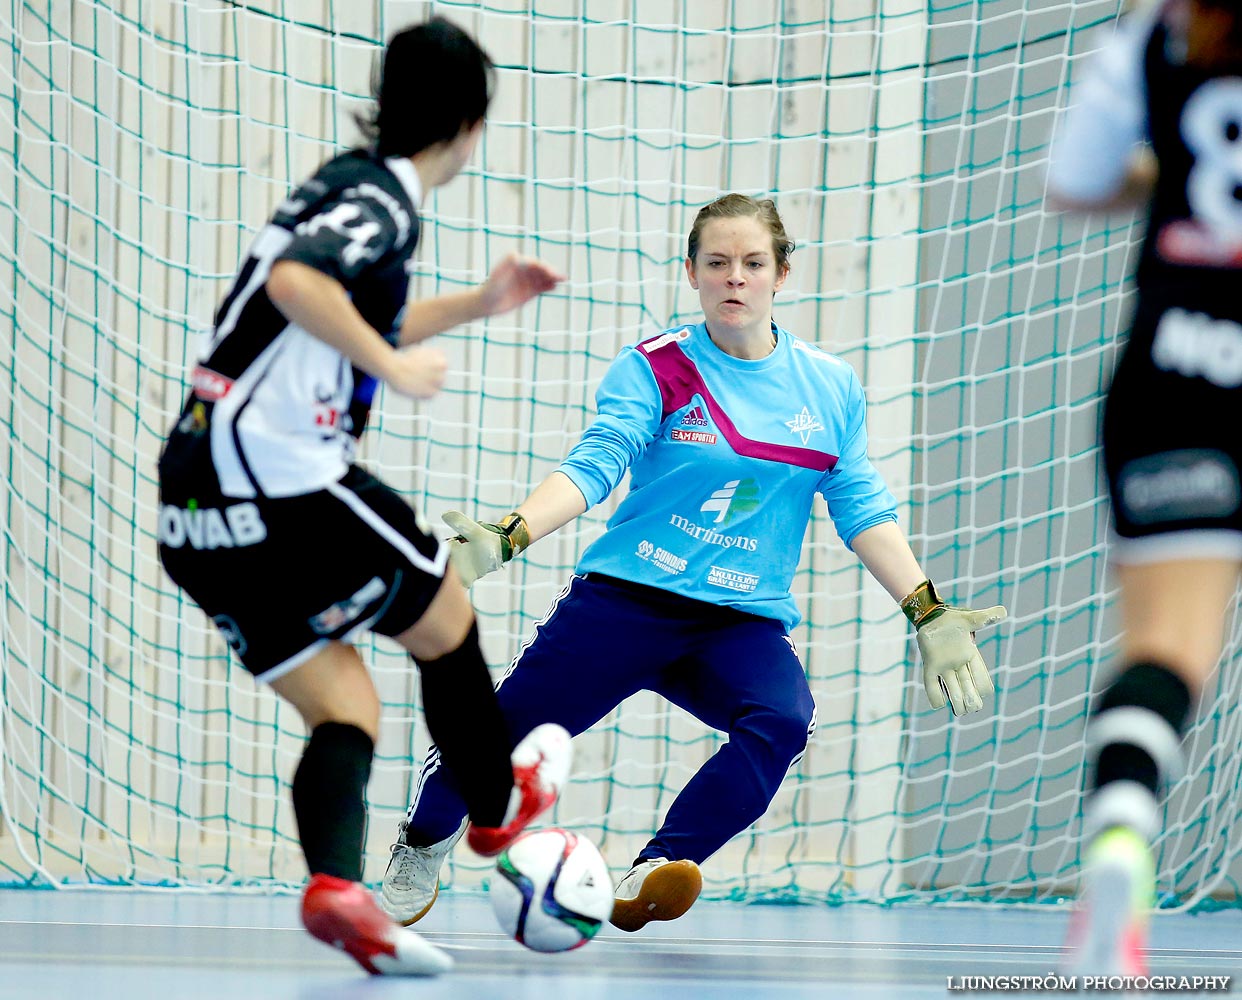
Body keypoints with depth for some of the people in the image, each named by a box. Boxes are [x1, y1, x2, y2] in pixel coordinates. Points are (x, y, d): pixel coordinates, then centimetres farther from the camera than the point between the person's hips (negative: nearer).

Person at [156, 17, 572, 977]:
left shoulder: (352, 184, 20)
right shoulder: (382, 197, -9)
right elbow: (295, 284, -28)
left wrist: (477, 304, 38)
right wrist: (396, 367, -18)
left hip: (198, 508, 8)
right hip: (283, 475, -8)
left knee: (347, 714, 6)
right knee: (447, 620, 17)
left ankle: (334, 883, -17)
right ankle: (498, 804, 35)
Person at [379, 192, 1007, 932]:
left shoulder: (830, 388, 8)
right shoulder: (655, 369, -1)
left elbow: (862, 510, 11)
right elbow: (593, 468, -11)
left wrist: (931, 617, 3)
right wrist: (507, 538, -28)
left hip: (745, 624, 2)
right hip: (624, 599, -1)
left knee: (784, 720, -31)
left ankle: (650, 880, -35)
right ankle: (421, 851, 29)